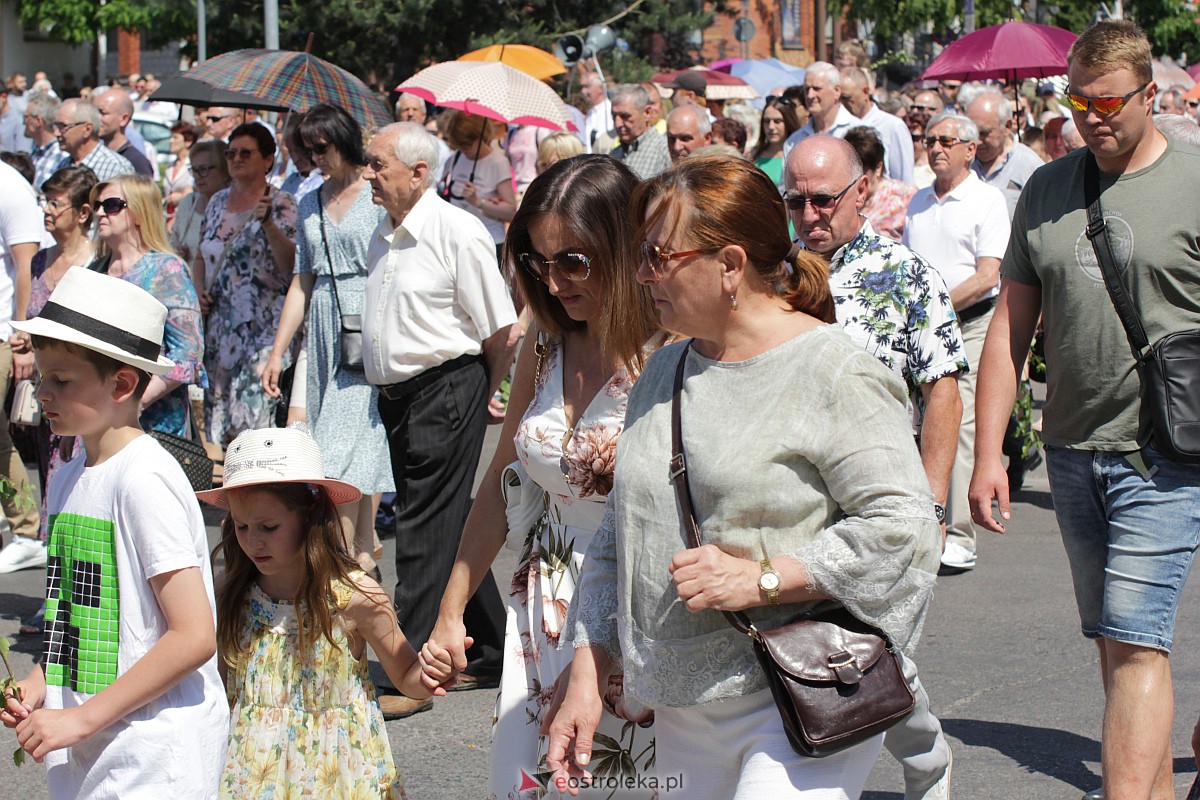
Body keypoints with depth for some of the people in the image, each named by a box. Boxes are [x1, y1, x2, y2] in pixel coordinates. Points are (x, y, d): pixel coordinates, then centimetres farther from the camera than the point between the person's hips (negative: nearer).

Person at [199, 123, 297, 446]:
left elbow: (293, 265, -14)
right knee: (215, 408, 5)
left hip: (264, 327, -6)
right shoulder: (218, 202, 14)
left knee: (256, 407, -12)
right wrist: (199, 289, 6)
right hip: (219, 322, 6)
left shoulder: (280, 205, -4)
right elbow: (202, 255, 24)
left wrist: (268, 224, -25)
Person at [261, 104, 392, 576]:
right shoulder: (311, 205, 16)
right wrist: (278, 351, 15)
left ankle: (344, 557, -11)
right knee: (362, 447, 8)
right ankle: (364, 553, 12)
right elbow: (302, 282, 19)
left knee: (346, 444, -12)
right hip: (325, 330, 6)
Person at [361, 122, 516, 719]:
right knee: (452, 525, 14)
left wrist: (483, 395, 1)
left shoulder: (458, 232, -14)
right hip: (396, 396, 8)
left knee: (427, 534, -7)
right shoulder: (384, 235, 12)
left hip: (446, 390, -8)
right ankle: (489, 655, 25)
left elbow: (501, 331, -10)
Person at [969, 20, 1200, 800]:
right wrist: (988, 452, 5)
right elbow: (1010, 326, 11)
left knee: (1135, 645, -12)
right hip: (1072, 451, 5)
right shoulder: (1046, 190, 9)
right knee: (1115, 641, 14)